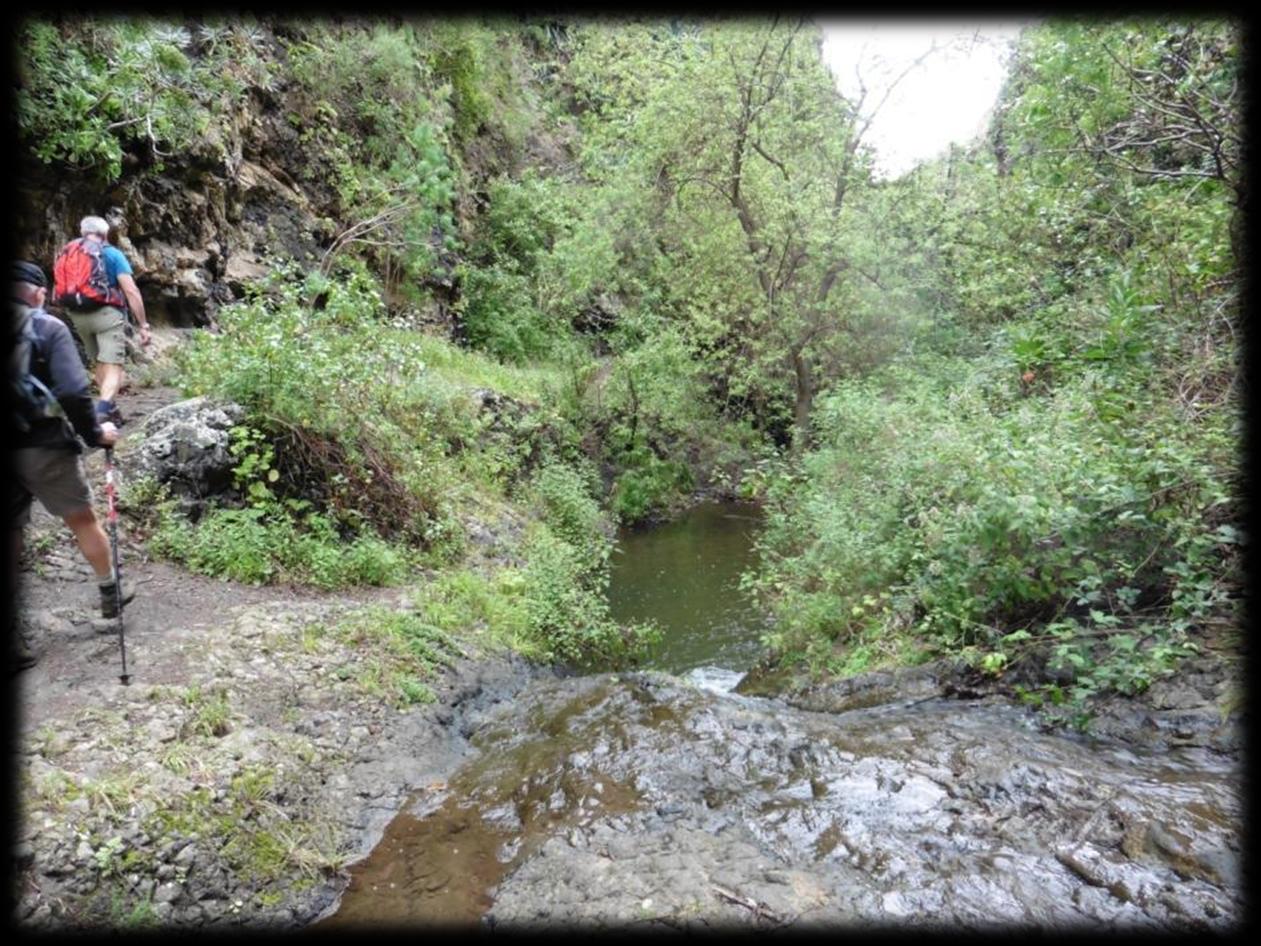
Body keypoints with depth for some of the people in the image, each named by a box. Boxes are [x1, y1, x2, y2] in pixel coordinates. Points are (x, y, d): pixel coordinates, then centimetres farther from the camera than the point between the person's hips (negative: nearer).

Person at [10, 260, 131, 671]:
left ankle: (14, 637, 11)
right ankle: (110, 593, 33)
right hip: (44, 446, -4)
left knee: (11, 540, 9)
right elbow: (72, 392, -19)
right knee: (83, 519, 17)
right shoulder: (48, 328, -8)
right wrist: (94, 433, -5)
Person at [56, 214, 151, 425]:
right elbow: (131, 291, -11)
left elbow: (62, 290, 10)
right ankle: (103, 412, -28)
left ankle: (110, 409, 27)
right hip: (107, 313, -5)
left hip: (78, 316, 6)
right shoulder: (112, 254, -2)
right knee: (113, 366, -10)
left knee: (100, 363, 21)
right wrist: (143, 324, -9)